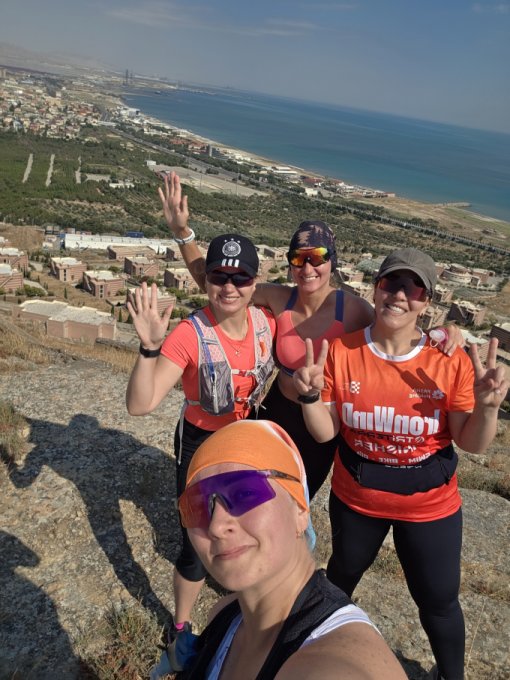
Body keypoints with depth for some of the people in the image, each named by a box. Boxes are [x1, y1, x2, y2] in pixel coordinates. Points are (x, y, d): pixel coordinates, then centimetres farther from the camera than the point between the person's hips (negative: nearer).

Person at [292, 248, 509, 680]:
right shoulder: (342, 352, -16)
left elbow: (472, 444, -12)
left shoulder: (451, 361, -18)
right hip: (355, 497, 2)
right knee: (344, 572, 29)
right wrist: (311, 396, -27)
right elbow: (325, 432, -9)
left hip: (429, 506, -1)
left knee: (439, 602, 16)